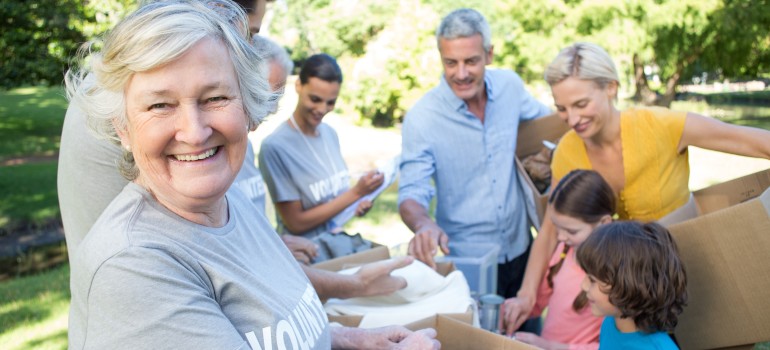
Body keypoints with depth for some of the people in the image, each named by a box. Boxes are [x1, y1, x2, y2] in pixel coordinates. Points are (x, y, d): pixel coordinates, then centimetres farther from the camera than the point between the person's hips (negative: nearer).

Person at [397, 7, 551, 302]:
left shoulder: (510, 85, -5)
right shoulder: (421, 118, -17)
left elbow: (546, 122, 14)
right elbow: (411, 193, -18)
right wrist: (425, 225, -38)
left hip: (520, 250, 4)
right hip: (464, 262, -4)